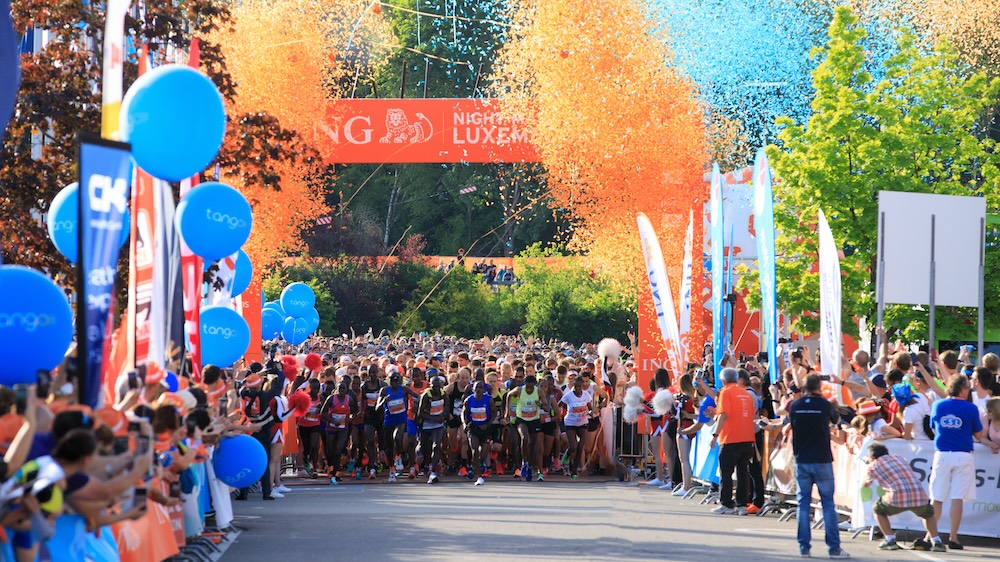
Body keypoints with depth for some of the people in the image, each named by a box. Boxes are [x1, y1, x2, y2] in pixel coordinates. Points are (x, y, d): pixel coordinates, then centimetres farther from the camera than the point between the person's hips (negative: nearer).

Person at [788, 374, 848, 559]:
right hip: (822, 460, -2)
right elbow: (836, 419, 12)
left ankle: (804, 547, 5)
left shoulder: (795, 406, -1)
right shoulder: (825, 405, -7)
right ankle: (834, 547, 0)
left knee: (803, 503, 7)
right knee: (828, 502, 2)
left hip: (801, 460, 2)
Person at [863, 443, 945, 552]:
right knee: (928, 513, 36)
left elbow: (866, 483, 39)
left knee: (878, 509, 26)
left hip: (897, 499, -4)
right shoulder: (900, 459, 30)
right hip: (920, 498, 4)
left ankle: (890, 540, 13)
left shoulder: (873, 465, 18)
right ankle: (936, 542, 18)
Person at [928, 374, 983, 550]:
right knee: (957, 499, -1)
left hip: (941, 455, 2)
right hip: (963, 455, -2)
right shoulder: (970, 408, -4)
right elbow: (978, 435, 4)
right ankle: (953, 538, -3)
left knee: (937, 499, 7)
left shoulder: (937, 406, 4)